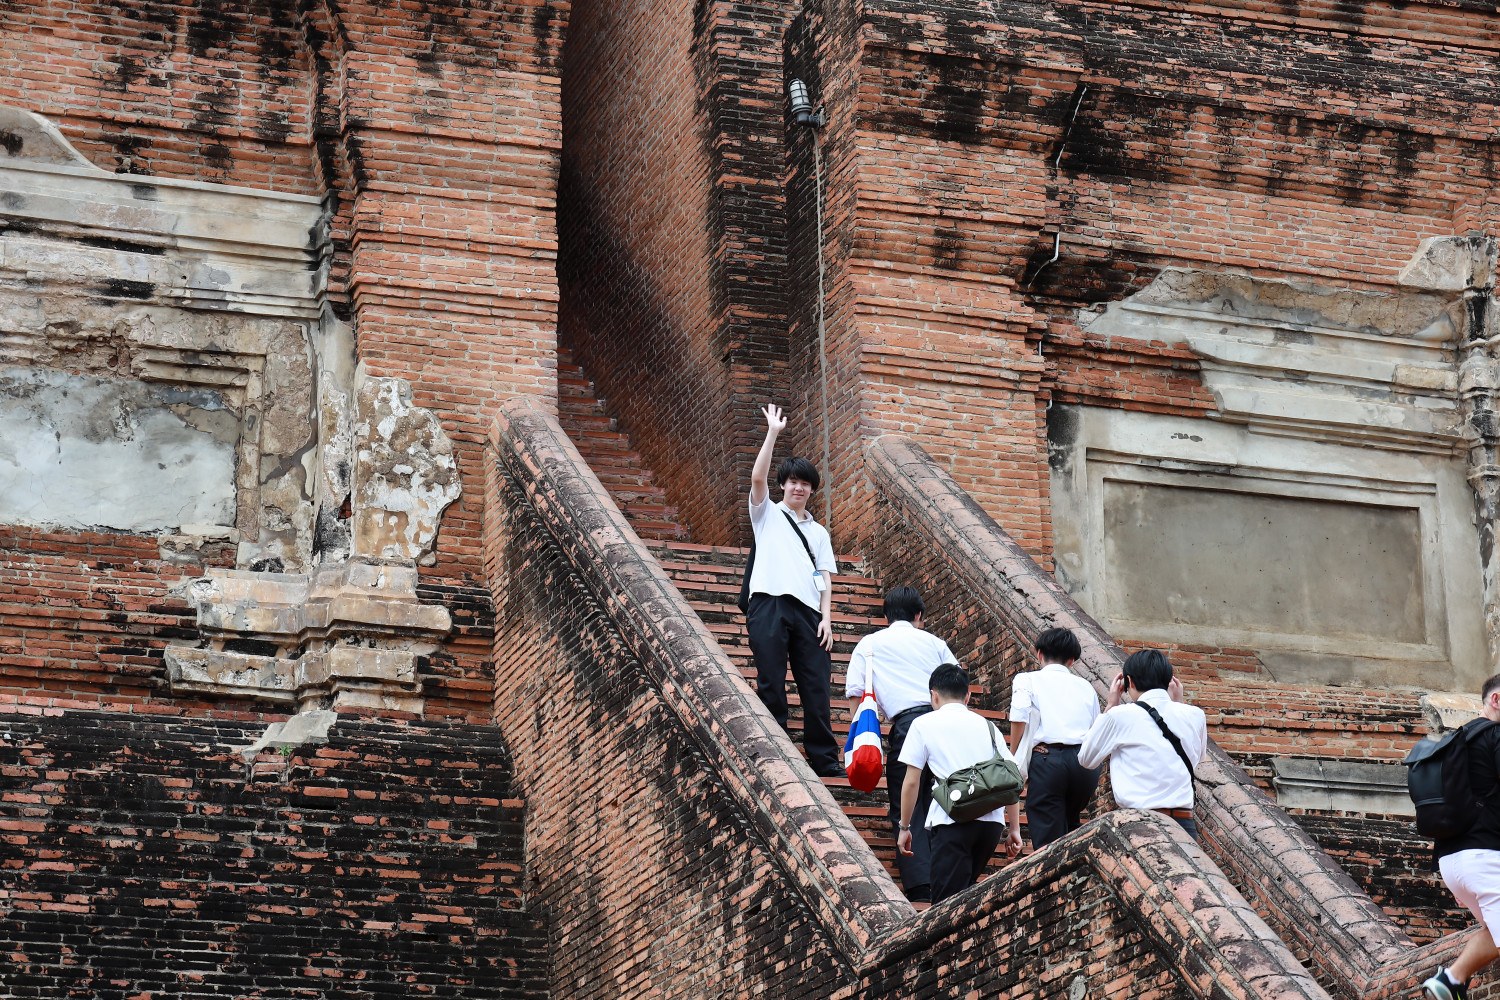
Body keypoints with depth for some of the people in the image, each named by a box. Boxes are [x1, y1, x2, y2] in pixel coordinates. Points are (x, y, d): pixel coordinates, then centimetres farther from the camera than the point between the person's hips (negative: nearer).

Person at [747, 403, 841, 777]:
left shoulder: (819, 532, 23)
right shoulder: (768, 514, 15)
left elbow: (825, 578, 15)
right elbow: (757, 477, -3)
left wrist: (826, 617, 1)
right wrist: (773, 433, -8)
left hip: (807, 610, 3)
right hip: (770, 605, -3)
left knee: (817, 685, -3)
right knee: (771, 684, -5)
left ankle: (825, 760, -1)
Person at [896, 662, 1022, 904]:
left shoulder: (924, 724, 11)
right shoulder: (987, 725, 22)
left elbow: (911, 782, 7)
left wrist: (904, 827, 16)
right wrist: (1015, 829, 22)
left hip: (951, 820, -4)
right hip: (992, 820, 4)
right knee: (966, 891, 21)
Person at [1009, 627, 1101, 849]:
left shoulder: (1027, 680, 12)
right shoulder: (1085, 687, 23)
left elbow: (1019, 720, -5)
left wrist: (1015, 762, 3)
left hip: (1047, 759, -4)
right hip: (1086, 762, 4)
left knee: (1048, 841, -7)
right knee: (1071, 830, 24)